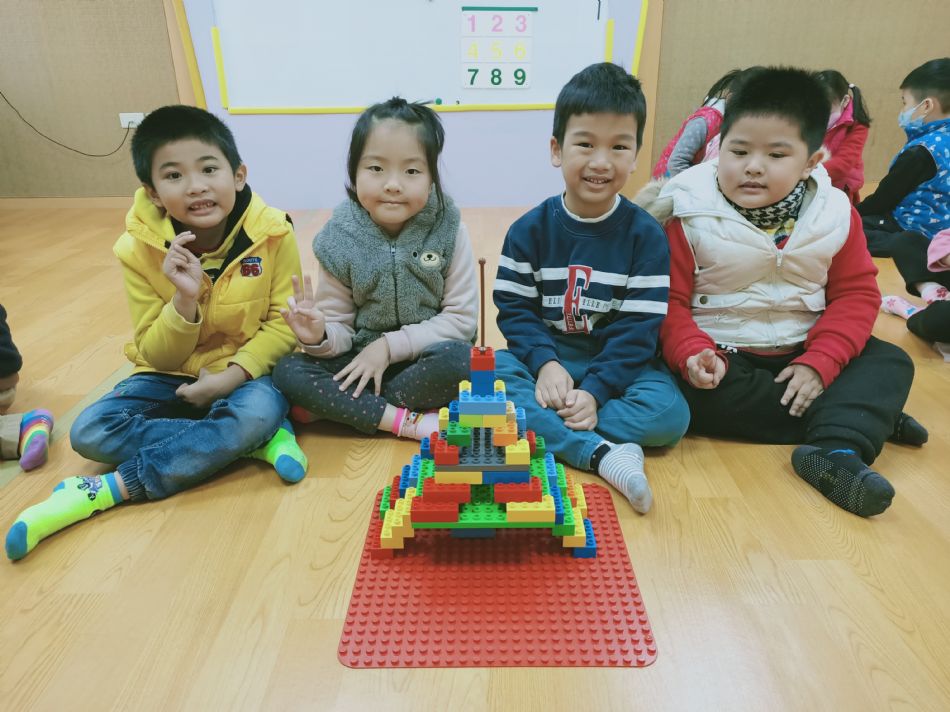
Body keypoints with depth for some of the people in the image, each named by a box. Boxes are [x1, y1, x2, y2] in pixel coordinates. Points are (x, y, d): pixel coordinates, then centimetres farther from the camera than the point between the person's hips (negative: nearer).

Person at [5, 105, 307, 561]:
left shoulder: (272, 234, -16)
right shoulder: (139, 251, -13)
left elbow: (282, 324, -10)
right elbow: (158, 357, -9)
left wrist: (229, 376, -24)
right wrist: (185, 298, -29)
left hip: (246, 374, -2)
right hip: (173, 376, 3)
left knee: (259, 412, -35)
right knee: (90, 433, -19)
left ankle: (112, 489, -22)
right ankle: (257, 441, -21)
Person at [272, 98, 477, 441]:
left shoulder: (448, 230, -12)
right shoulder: (340, 241, -8)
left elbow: (461, 317, -11)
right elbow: (341, 327, -3)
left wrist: (390, 345, -18)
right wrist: (320, 337, -27)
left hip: (426, 358, -1)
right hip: (362, 359, 2)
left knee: (456, 359, -34)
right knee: (288, 372, -20)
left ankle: (339, 406, -16)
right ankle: (408, 421, -22)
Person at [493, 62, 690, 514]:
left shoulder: (646, 236, -5)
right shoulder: (528, 230, -2)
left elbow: (639, 328, -10)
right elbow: (514, 308, -3)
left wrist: (596, 390, -22)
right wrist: (544, 363, -22)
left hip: (617, 364, 0)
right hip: (545, 356, 1)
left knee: (670, 413, -26)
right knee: (490, 374, -29)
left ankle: (545, 428, -23)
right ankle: (602, 454, -34)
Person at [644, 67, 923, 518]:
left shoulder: (834, 214, -2)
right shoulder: (690, 216, -11)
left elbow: (856, 296, -1)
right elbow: (669, 301, -13)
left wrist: (819, 363, -16)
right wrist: (693, 354, -31)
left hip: (800, 355, 4)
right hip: (719, 354, -3)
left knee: (890, 362, -10)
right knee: (696, 395, -32)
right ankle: (865, 419, -19)